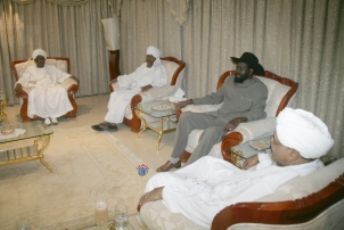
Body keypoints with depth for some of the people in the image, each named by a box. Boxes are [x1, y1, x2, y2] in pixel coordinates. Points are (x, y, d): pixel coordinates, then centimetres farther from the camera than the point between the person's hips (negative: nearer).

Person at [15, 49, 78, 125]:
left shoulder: (51, 68, 25)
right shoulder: (29, 69, 22)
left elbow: (63, 75, 20)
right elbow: (23, 80, 11)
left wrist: (73, 77, 4)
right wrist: (18, 85, -11)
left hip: (51, 87, 1)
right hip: (37, 88, -1)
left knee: (61, 91, -35)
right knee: (35, 94, -40)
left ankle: (54, 115, -29)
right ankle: (46, 116, -28)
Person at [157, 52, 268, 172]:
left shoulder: (259, 89, -5)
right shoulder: (230, 80, 14)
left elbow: (258, 112, -18)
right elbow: (216, 97, 21)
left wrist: (238, 119, -38)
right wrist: (189, 101, 14)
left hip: (232, 123, -6)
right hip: (217, 115, 7)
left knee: (211, 132, -38)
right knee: (186, 116, -14)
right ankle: (174, 160, -6)